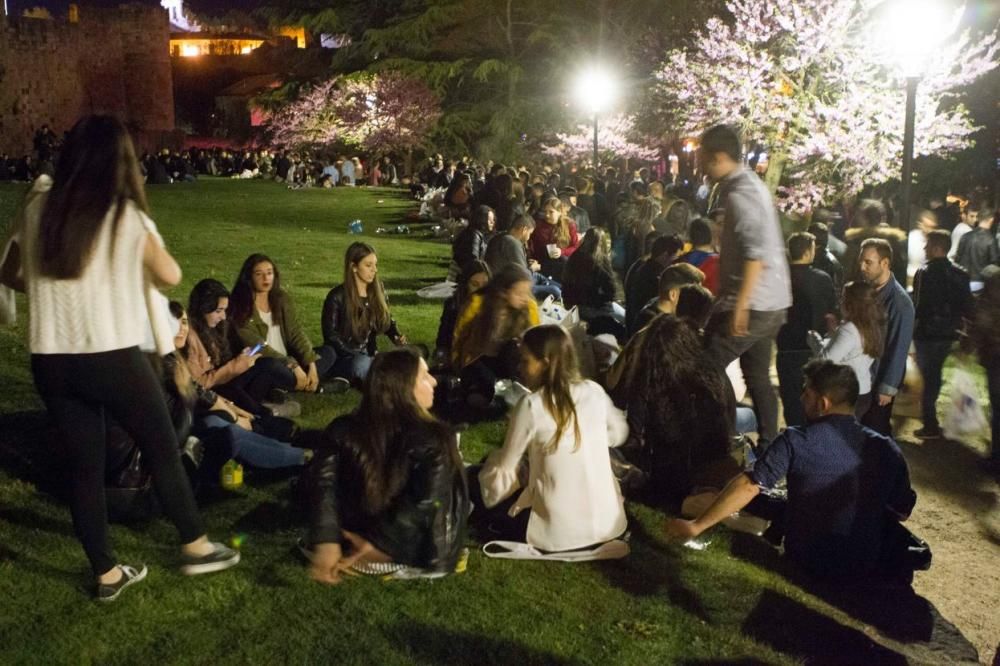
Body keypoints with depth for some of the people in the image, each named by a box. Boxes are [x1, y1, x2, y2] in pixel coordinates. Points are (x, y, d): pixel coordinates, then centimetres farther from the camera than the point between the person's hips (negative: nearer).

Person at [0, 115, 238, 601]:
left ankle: (106, 574, 25)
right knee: (162, 449, 14)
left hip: (51, 362, 4)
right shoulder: (127, 215, -9)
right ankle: (195, 547, 27)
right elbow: (170, 276, 0)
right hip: (114, 358, -4)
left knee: (84, 466, 14)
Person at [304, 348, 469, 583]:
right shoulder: (435, 439, -20)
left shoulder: (342, 429, -9)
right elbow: (425, 503, -27)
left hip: (349, 544, 6)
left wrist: (326, 542, -26)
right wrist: (377, 544, -21)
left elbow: (324, 482, -20)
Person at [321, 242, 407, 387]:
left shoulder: (378, 290, 2)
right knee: (362, 364, -40)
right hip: (343, 356, -5)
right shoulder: (337, 297, -12)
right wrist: (357, 356, -17)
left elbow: (387, 320, 14)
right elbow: (331, 335, -9)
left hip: (368, 355, 5)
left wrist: (397, 337, -8)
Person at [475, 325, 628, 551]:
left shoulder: (532, 405, -17)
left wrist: (490, 463, 14)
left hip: (558, 532, -5)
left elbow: (504, 468, -7)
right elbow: (618, 433, 17)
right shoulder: (594, 391, -3)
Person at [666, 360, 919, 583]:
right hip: (868, 568, 1)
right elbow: (902, 511, 0)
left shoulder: (795, 442, -17)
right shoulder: (886, 449, -11)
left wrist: (696, 526, -13)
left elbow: (747, 486, -19)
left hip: (806, 561, -1)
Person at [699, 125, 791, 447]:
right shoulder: (751, 183, 14)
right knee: (758, 376, 16)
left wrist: (740, 305, -29)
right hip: (773, 303, 10)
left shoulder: (739, 193, -16)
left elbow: (757, 251, -27)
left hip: (753, 303, -10)